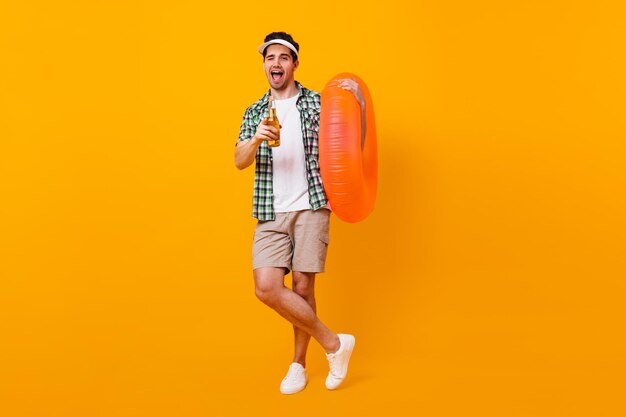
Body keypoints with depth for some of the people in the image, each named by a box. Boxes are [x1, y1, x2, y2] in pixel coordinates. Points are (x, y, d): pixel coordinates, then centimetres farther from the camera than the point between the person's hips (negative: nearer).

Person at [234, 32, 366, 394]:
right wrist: (257, 140, -19)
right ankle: (334, 343, 5)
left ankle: (299, 364, 19)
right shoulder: (255, 112, 13)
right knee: (267, 288, -11)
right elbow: (240, 162, 2)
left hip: (311, 206, -2)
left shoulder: (317, 103, 6)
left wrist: (358, 99, -14)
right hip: (271, 213, 3)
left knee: (303, 287, -2)